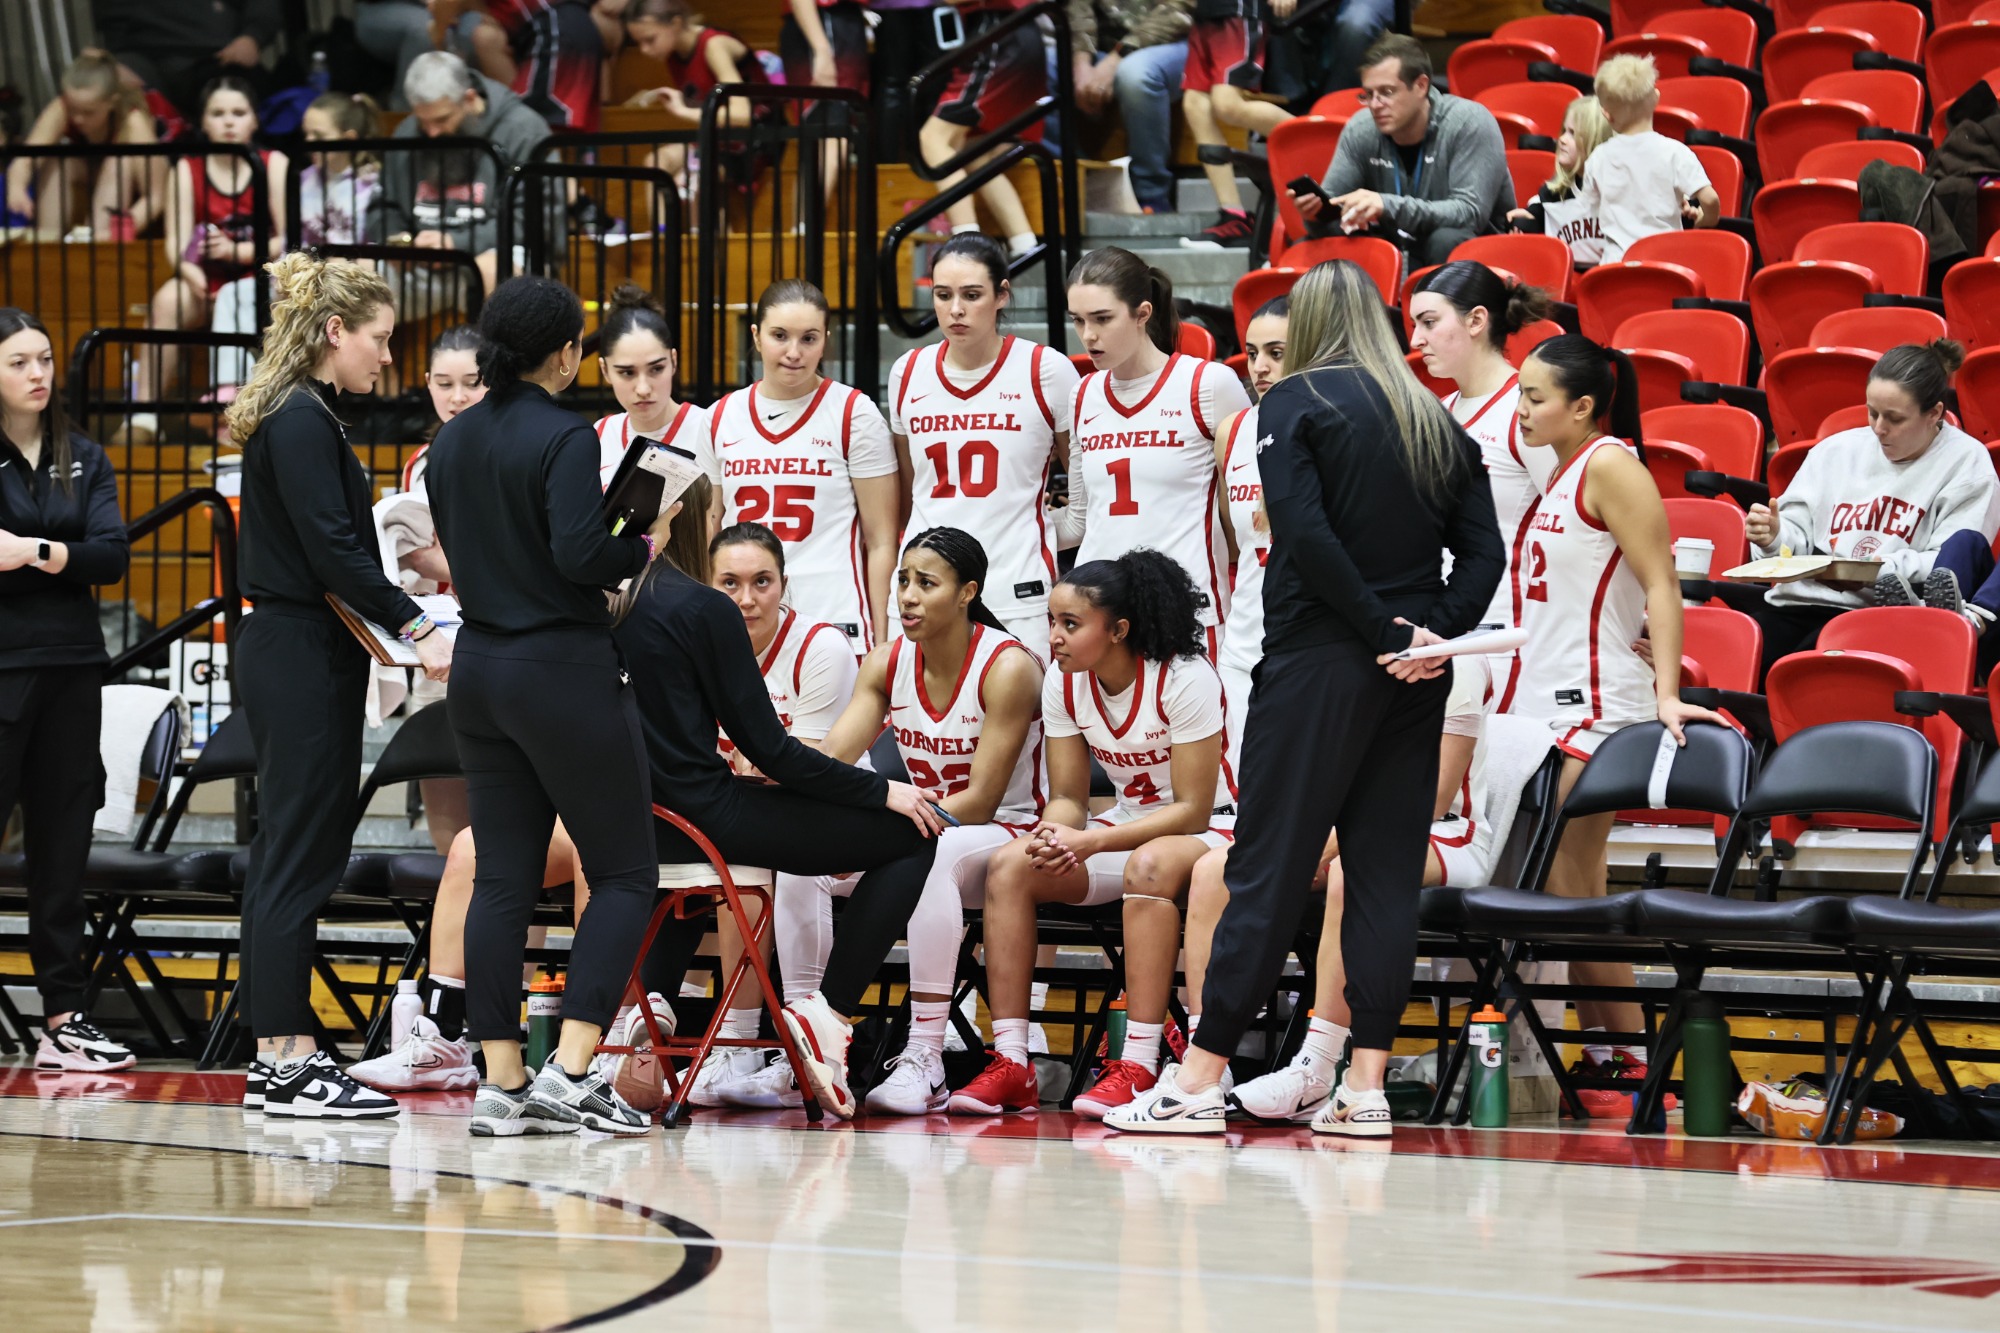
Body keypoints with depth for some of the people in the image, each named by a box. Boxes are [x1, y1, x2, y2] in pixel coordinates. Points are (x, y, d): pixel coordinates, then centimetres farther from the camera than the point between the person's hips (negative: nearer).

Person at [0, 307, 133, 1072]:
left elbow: (113, 556, -1)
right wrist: (62, 563, -10)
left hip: (71, 670, 5)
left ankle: (63, 1017, 9)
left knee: (62, 847, 6)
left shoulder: (84, 461, 12)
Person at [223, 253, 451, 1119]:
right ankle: (290, 1065, -8)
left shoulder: (299, 417, 17)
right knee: (301, 858, -9)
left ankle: (277, 1060, 13)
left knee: (292, 856, 10)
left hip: (287, 652, 10)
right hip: (301, 659, -10)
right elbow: (333, 548, -20)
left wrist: (398, 624, 18)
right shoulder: (302, 421, -14)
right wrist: (417, 631, -21)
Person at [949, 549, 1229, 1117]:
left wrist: (1091, 842, -28)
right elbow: (1068, 797, 2)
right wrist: (1056, 833, -23)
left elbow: (1193, 810, -21)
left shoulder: (1185, 680, -21)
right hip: (1125, 829, 6)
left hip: (1200, 835, -6)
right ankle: (1011, 1064, -23)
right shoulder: (1064, 685, -2)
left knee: (1151, 864, -40)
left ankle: (1138, 1066, -41)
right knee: (1009, 866, -19)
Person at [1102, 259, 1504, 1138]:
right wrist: (1434, 634, -5)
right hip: (1415, 676, 5)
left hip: (1318, 660, -5)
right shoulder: (1437, 421, 12)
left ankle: (1199, 1080, -3)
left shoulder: (1294, 405, -3)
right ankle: (1365, 1086, 2)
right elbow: (1484, 550, 5)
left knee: (1269, 866, -4)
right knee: (1387, 871, 6)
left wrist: (1382, 632, -12)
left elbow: (1307, 536, -15)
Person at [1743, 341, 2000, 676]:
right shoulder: (1836, 450, 17)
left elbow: (1946, 567, -6)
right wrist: (1774, 537, -8)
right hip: (1795, 603, 5)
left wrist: (1880, 569, -21)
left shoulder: (1965, 463, 3)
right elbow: (1797, 533, 16)